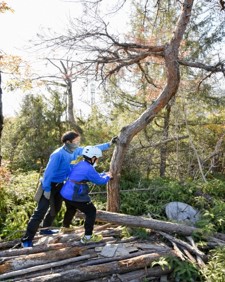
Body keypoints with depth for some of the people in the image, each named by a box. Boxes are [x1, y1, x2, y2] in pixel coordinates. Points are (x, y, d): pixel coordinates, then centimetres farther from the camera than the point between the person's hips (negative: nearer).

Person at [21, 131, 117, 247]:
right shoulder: (58, 154, -29)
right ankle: (26, 240, -3)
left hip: (59, 184, 9)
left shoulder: (75, 151, -5)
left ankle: (45, 229, 41)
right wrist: (47, 189, -22)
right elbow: (49, 171, -25)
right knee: (41, 211, -10)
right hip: (49, 184, -9)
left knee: (56, 208, 21)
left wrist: (109, 144, 4)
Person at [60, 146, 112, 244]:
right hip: (75, 196, -10)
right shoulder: (88, 168, -19)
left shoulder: (80, 164, 11)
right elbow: (100, 181, -9)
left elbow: (94, 175, 23)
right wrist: (107, 177, 11)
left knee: (71, 210, 35)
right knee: (91, 212, 4)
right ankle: (87, 237, 5)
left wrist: (104, 174, 24)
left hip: (65, 194, 10)